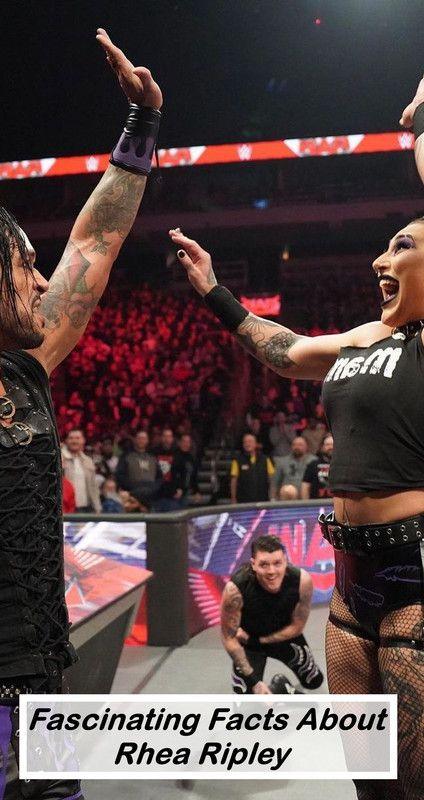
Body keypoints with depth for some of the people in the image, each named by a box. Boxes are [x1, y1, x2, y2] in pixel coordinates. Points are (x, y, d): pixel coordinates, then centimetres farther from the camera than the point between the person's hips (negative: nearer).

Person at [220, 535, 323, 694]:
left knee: (314, 681, 14)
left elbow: (296, 627, -14)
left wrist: (257, 639, -16)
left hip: (284, 635, 3)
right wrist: (254, 680, -23)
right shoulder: (235, 589, -38)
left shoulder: (302, 581, -32)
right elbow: (229, 638, -23)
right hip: (247, 640, -2)